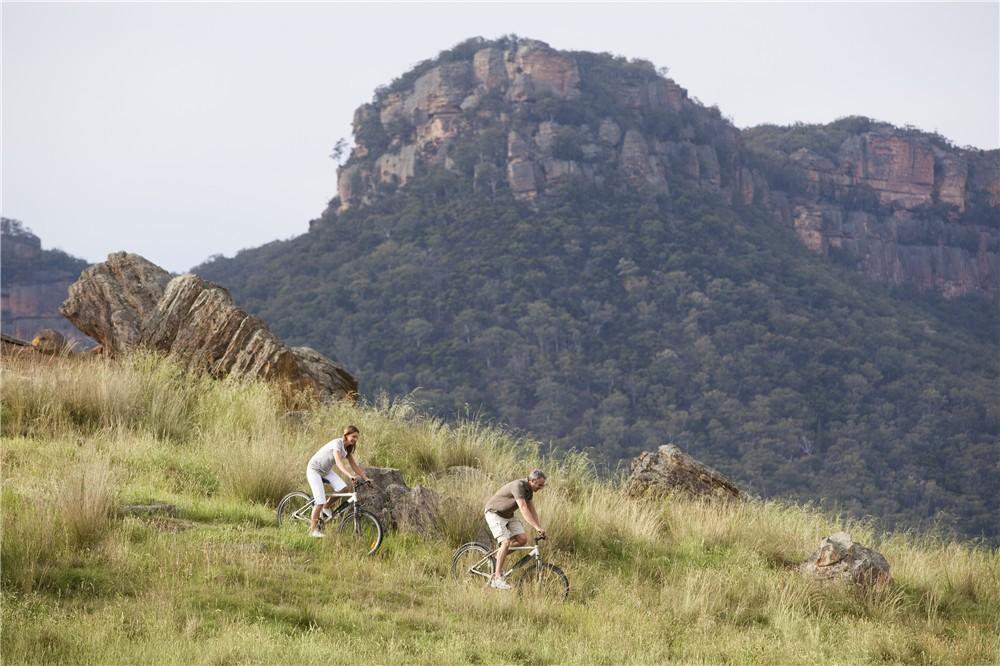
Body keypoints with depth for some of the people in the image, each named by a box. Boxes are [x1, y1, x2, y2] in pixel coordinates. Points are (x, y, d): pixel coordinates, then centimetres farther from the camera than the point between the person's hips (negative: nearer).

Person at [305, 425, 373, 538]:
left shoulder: (348, 448, -2)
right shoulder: (337, 444, -28)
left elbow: (354, 465, 2)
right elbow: (338, 463, -41)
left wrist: (365, 478, -7)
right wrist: (350, 475, -54)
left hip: (326, 471, 8)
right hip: (314, 470, -8)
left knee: (343, 488, -15)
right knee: (320, 501, -16)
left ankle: (325, 509, 7)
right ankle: (313, 530, -4)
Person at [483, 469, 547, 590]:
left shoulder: (529, 490, 0)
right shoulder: (518, 486, -29)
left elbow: (532, 510, 7)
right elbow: (523, 508, -37)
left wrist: (539, 529, 0)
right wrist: (537, 527, -42)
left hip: (508, 516, 8)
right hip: (494, 513, -8)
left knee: (522, 539, -10)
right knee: (506, 542, -23)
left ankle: (500, 554, 12)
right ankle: (497, 578, -21)